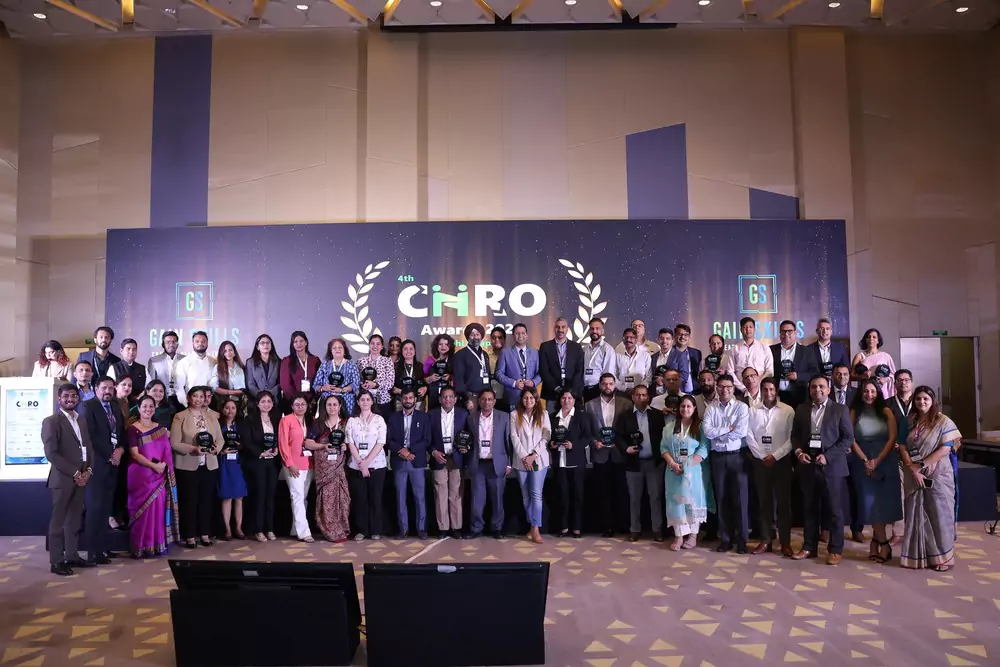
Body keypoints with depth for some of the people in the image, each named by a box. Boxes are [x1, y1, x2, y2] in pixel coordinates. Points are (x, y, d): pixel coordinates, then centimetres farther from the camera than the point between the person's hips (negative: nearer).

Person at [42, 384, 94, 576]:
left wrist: (88, 470, -1)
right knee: (58, 521, 1)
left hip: (81, 478, 6)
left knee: (74, 520, 12)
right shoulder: (51, 421, -7)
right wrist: (74, 473, -14)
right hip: (63, 478, -6)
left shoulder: (81, 421, 15)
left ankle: (71, 556, 21)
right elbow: (51, 453, -14)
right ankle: (56, 561, 8)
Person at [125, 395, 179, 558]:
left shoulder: (161, 428, 12)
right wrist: (153, 465, -18)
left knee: (159, 508, 5)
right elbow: (134, 454, -10)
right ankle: (141, 547, 7)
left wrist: (164, 464, -5)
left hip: (160, 475, 4)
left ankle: (158, 545, 14)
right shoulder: (133, 429, -2)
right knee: (142, 509, -2)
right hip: (141, 475, -4)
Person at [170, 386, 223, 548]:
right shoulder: (180, 416, -2)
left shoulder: (211, 416, 10)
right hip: (188, 466, -3)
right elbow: (174, 443, -8)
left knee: (206, 500, 8)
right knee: (189, 501, 1)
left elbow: (220, 438, 11)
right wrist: (193, 449, -20)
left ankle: (205, 534, 17)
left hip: (209, 465, 4)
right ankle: (189, 536, 10)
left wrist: (216, 448, -10)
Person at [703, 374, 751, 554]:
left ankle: (741, 539, 12)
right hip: (717, 458, 3)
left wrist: (717, 434, -7)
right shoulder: (710, 409, 5)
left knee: (740, 499, 1)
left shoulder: (741, 407, -1)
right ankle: (726, 538, 18)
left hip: (737, 457, -2)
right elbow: (707, 432, -7)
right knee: (721, 499, 8)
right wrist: (728, 428, -11)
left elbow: (741, 432, -14)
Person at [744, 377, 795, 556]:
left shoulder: (788, 411, -2)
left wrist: (775, 456, -13)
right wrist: (762, 456, -8)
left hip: (781, 461, -2)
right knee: (764, 501, 7)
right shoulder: (753, 411, 4)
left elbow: (792, 438, -6)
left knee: (783, 502, 2)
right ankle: (766, 540, 14)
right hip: (760, 461, 2)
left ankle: (785, 542, 10)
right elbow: (749, 436, 1)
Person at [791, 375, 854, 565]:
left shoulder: (840, 409, 0)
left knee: (833, 509, 3)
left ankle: (835, 550, 13)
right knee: (809, 508, 10)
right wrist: (798, 451, -5)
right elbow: (795, 434, 14)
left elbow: (848, 437, -4)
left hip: (831, 465, -3)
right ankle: (809, 547, 19)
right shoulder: (801, 409, 11)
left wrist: (827, 456, -13)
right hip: (807, 464, 3)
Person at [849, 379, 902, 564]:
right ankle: (883, 543, 5)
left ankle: (876, 540, 13)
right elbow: (851, 440, -4)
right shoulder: (854, 413, 0)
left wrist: (877, 460, -11)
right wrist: (866, 460, -11)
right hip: (863, 461, 0)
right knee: (870, 500, -2)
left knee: (883, 499, 0)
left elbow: (892, 438, -5)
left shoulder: (886, 412, 1)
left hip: (885, 460, 0)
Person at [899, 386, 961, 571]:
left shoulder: (943, 421, -4)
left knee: (938, 515, 1)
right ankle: (918, 556, 16)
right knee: (916, 516, 7)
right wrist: (913, 469, -12)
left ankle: (942, 557, 11)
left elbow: (945, 448, -12)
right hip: (913, 477, 4)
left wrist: (921, 465, -15)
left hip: (937, 476, -3)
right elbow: (902, 448, 1)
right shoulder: (909, 422, 7)